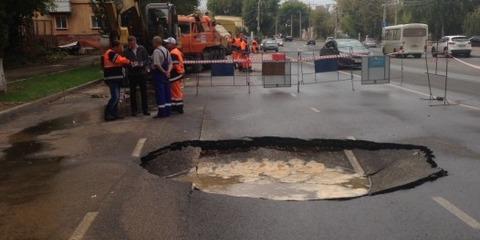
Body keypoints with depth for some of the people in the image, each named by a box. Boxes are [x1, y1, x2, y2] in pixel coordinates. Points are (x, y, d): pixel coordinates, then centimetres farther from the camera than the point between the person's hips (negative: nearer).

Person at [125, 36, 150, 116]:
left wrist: (143, 63, -16)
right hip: (132, 74, 0)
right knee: (133, 92, 5)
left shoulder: (142, 49, 2)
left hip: (142, 73, 0)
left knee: (144, 91, 4)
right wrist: (130, 64, -19)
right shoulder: (127, 51, 0)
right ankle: (134, 110, 13)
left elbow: (147, 59, 2)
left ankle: (145, 110, 12)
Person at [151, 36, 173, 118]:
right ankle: (168, 110, 15)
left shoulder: (156, 51, -14)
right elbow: (170, 63, 11)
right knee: (167, 92, 11)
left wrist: (164, 72, -10)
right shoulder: (166, 50, 12)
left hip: (158, 73, -8)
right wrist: (168, 71, -2)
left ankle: (162, 112, -3)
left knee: (160, 92, -4)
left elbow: (157, 64, -20)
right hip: (165, 74, 8)